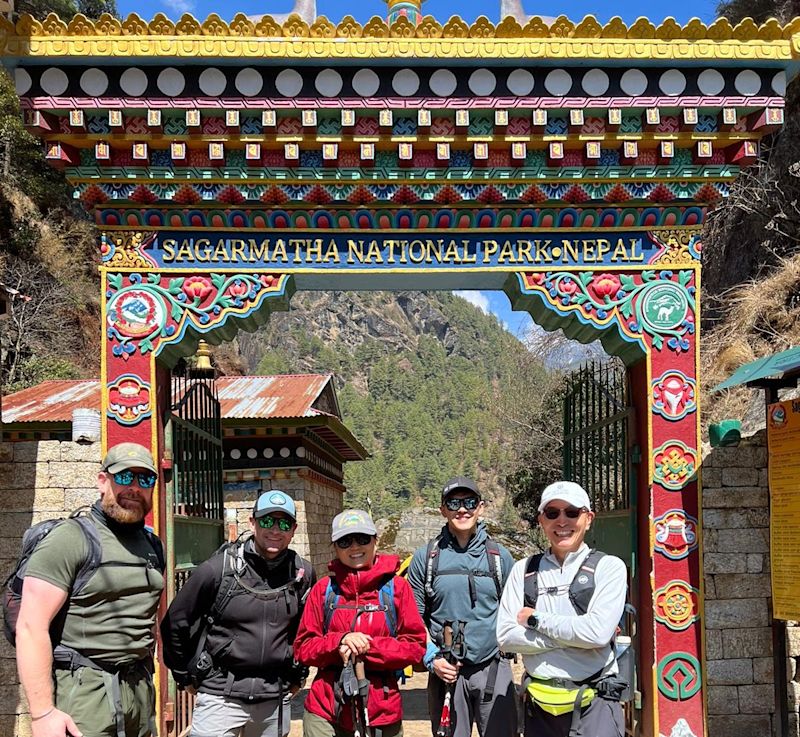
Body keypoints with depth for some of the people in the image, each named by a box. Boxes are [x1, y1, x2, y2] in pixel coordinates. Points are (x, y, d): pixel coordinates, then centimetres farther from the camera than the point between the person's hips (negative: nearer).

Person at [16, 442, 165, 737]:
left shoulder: (153, 545, 12)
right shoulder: (70, 538, -9)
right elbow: (31, 627, -15)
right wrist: (42, 713, -19)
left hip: (140, 689, 6)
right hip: (83, 690, -6)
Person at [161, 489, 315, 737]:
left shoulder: (302, 573, 2)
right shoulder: (218, 569, -10)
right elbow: (175, 622, 0)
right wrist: (185, 677, 5)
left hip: (276, 701, 4)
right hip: (220, 698, -3)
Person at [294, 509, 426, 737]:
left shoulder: (396, 587, 1)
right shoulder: (324, 589, 4)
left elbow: (415, 646, -2)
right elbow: (303, 648, 4)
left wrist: (367, 647, -14)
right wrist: (340, 641, -13)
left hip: (381, 713, 0)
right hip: (325, 713, 1)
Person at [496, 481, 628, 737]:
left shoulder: (609, 567, -3)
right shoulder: (524, 570, 6)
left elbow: (598, 632, -16)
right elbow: (506, 636, -4)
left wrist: (536, 618, -8)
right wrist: (570, 635, -11)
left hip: (593, 703, -3)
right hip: (540, 703, 3)